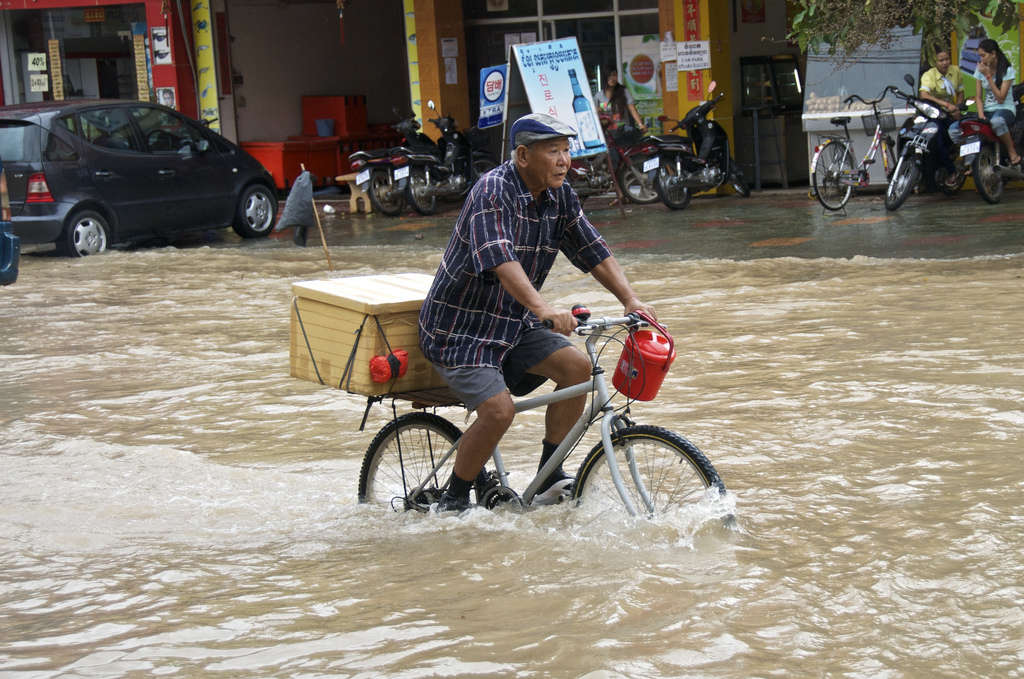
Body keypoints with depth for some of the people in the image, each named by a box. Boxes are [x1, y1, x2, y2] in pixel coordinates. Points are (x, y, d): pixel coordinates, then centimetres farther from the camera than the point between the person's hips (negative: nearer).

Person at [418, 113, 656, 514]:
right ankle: (453, 501, -2)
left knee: (577, 366, -13)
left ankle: (550, 477, 0)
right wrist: (543, 309, -50)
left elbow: (594, 252, 2)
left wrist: (630, 300, -14)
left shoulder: (560, 197, 1)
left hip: (512, 324, 7)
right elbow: (501, 260, -36)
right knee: (498, 410, -23)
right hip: (460, 328, -7)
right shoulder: (493, 191, -23)